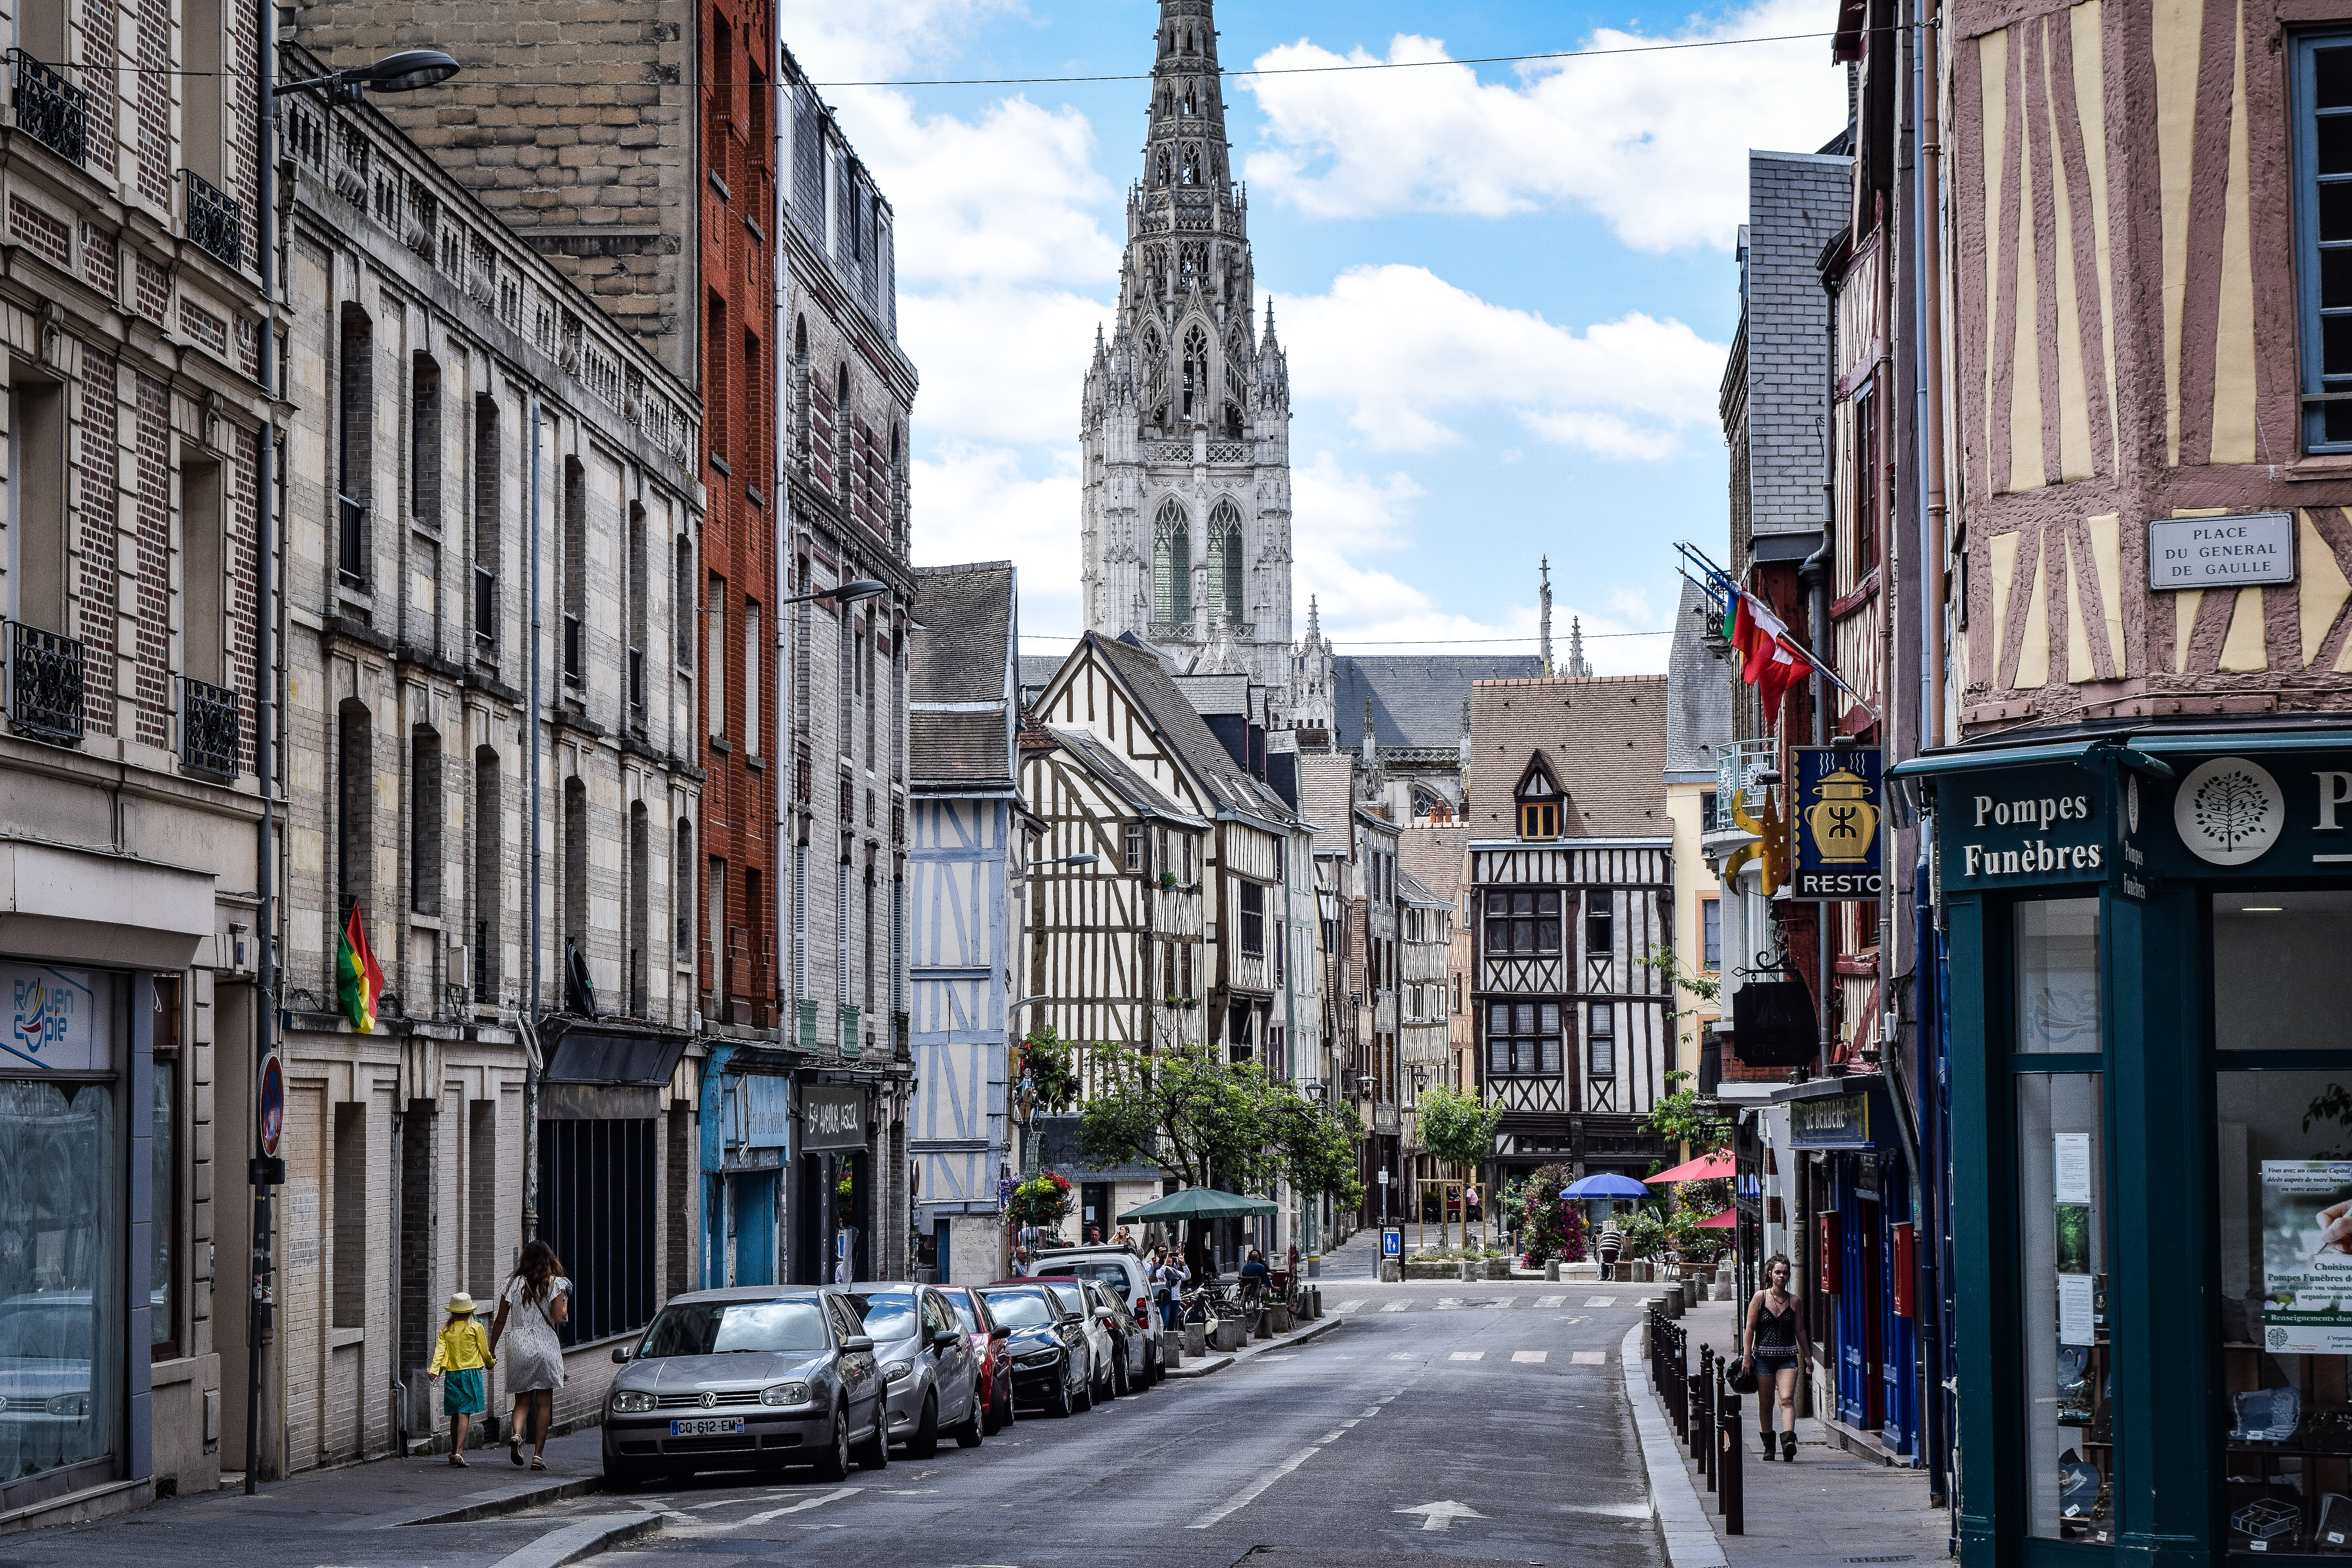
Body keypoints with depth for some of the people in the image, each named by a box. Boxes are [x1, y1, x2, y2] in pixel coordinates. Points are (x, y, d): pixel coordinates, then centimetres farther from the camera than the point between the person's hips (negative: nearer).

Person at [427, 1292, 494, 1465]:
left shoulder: (446, 1330, 7)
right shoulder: (476, 1327, -1)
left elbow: (440, 1350, -6)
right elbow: (484, 1351, 2)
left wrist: (434, 1370, -15)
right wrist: (492, 1362, 22)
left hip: (452, 1374, 3)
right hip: (471, 1373, -3)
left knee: (455, 1415, 15)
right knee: (465, 1414, -9)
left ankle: (454, 1452, 25)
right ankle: (458, 1453, -20)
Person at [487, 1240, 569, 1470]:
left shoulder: (514, 1283, 4)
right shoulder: (555, 1284, -3)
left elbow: (500, 1321, 4)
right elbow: (558, 1318, -10)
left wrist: (491, 1349, 13)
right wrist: (565, 1302, 9)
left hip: (519, 1347, 2)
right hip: (546, 1346, -2)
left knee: (523, 1401, 10)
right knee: (544, 1403, 4)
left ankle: (516, 1434, -19)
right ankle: (538, 1455, 2)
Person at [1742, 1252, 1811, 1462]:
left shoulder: (1794, 1300, 7)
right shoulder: (1760, 1297, 1)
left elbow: (1800, 1331, 14)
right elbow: (1750, 1328, 0)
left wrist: (1807, 1356, 14)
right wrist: (1747, 1355, -6)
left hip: (1788, 1356, 0)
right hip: (1764, 1356, 0)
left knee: (1787, 1399, -17)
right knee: (1766, 1403, 6)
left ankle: (1788, 1440, -31)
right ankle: (1769, 1444, 20)